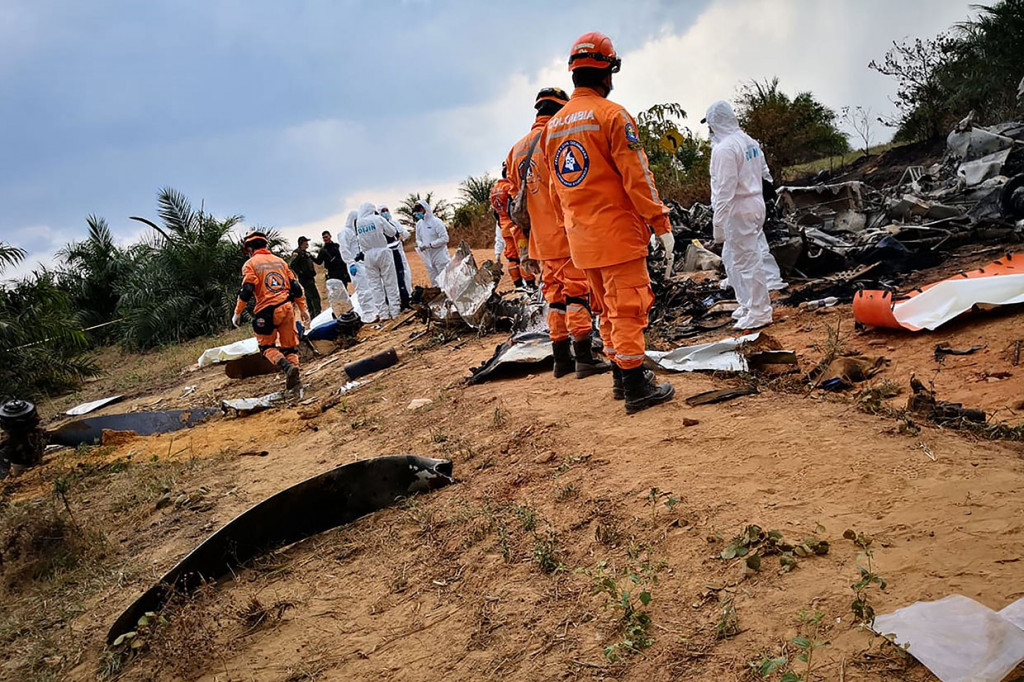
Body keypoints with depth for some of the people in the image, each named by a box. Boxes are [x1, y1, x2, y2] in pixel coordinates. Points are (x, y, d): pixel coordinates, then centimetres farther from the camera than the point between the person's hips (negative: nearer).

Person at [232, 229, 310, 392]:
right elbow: (295, 286, 13)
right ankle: (294, 378, 1)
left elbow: (247, 290, -9)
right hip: (287, 307, 4)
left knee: (267, 346, 10)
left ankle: (286, 366, -15)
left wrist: (237, 313, -2)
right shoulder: (280, 261, 16)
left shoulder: (250, 264, 1)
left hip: (267, 311, -4)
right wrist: (303, 309, 18)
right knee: (290, 346, 12)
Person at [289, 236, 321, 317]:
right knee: (315, 297, -14)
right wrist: (300, 273, -20)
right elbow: (292, 265, -22)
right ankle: (318, 314, -16)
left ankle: (313, 316, 19)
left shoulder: (307, 253, 17)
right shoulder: (297, 252, -11)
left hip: (310, 278, 9)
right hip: (305, 279, -9)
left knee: (309, 298, 13)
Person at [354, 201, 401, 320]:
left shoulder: (357, 223, 0)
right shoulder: (378, 219, -7)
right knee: (390, 283, 4)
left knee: (375, 285, 7)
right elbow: (392, 232, -1)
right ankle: (395, 311, 5)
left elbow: (359, 240, 2)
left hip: (368, 256, 3)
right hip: (382, 252, -3)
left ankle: (383, 313, 6)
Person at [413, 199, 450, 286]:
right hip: (428, 258, 7)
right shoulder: (419, 224, 8)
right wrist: (420, 245, -6)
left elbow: (444, 238, -15)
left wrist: (430, 245, -18)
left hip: (440, 256, -6)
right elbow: (418, 239, 17)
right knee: (434, 282, 14)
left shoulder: (436, 221, -11)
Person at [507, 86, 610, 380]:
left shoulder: (517, 148, 15)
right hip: (568, 235, -7)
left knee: (555, 296, 12)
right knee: (577, 293, -3)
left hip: (543, 242, 7)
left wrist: (528, 250, 19)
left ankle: (562, 359, 15)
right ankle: (584, 358, -3)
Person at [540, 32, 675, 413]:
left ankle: (621, 376, 26)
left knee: (606, 308, 17)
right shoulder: (612, 115, -11)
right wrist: (661, 223, -10)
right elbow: (637, 177, -15)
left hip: (580, 239, 7)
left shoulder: (553, 126, 11)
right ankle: (635, 388, 1)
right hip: (617, 231, -7)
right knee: (627, 308, -2)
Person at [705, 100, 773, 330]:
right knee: (730, 257, 21)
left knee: (748, 261, -2)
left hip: (738, 210, -10)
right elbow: (762, 171, 16)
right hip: (756, 203, 10)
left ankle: (759, 313, 6)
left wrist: (718, 225, -19)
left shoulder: (723, 149, -18)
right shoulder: (750, 141, 11)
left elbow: (725, 190, -21)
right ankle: (747, 304, 29)